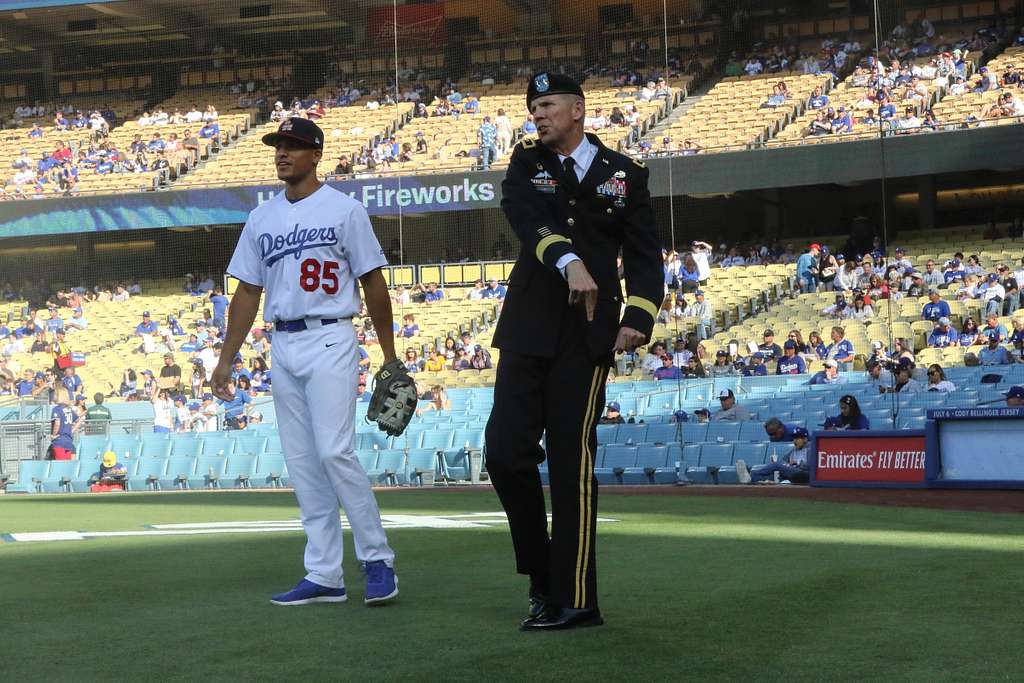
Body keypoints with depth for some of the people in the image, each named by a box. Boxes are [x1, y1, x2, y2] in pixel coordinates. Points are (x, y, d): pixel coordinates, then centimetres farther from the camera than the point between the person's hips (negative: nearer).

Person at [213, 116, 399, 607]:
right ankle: (324, 577, 7)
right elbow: (247, 292, 15)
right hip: (282, 346, 6)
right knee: (301, 462, 4)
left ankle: (378, 560, -4)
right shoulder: (262, 218, 14)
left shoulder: (344, 210, -1)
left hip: (329, 341, -6)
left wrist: (389, 356, -5)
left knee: (335, 452, -15)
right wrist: (226, 359, 10)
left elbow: (373, 283, -1)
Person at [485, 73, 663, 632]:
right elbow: (526, 216, -13)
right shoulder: (527, 162, 9)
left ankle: (575, 599, 0)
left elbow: (644, 255, 7)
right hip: (528, 328, 3)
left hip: (588, 333, -3)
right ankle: (541, 579, 15)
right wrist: (569, 261, -31)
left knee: (572, 460, -5)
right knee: (505, 452, -2)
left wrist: (638, 318, -9)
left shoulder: (624, 173, 7)